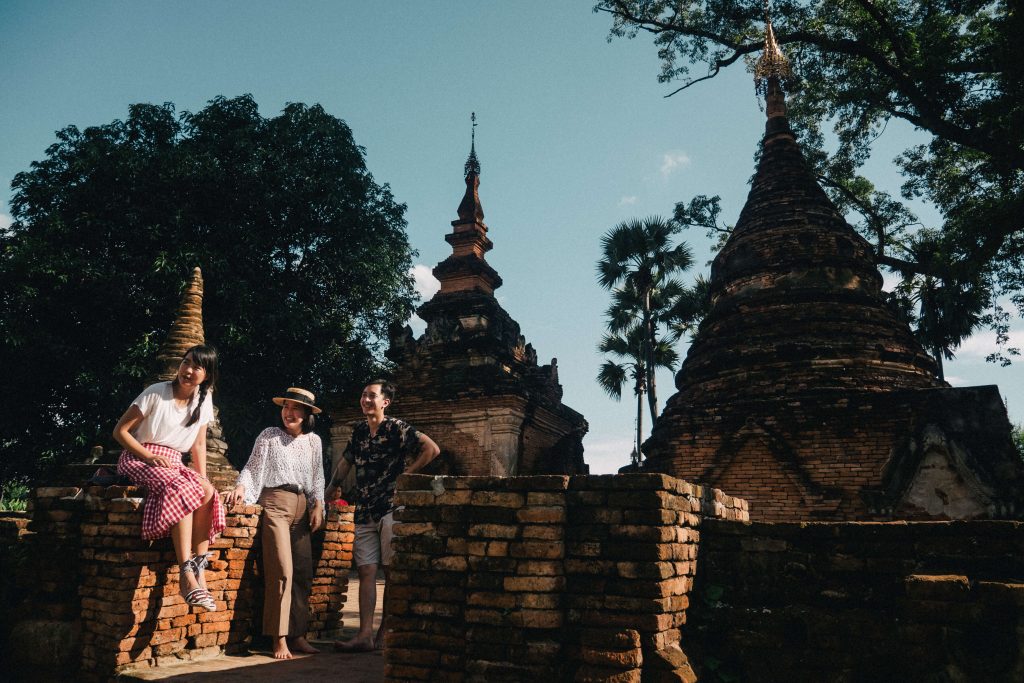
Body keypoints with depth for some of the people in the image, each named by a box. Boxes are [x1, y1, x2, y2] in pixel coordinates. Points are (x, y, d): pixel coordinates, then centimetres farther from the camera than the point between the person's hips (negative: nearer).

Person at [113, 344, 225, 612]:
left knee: (207, 492, -27)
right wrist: (150, 457, -19)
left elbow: (199, 445, 12)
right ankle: (187, 575, -38)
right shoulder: (156, 393, -8)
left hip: (173, 462, 5)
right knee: (182, 489, -35)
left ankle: (199, 570, -28)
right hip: (139, 458, -5)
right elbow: (120, 431, -7)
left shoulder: (203, 401, 6)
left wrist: (203, 477, -2)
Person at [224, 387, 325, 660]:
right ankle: (279, 639, -6)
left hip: (302, 506, 5)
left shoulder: (314, 441, 13)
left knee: (303, 572, 4)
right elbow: (252, 468, 1)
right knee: (282, 570, -12)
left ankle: (298, 635, 13)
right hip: (275, 503, -4)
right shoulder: (269, 435, 3)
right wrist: (241, 486, -18)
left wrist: (317, 505, 6)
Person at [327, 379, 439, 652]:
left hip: (391, 509, -6)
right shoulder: (359, 430, 14)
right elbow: (346, 460, 30)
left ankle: (384, 634, 8)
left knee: (391, 571, 0)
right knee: (366, 571, 2)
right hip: (365, 513, 6)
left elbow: (432, 449, -13)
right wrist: (332, 486, 29)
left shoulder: (396, 428, -6)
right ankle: (365, 635, 2)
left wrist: (407, 473, -11)